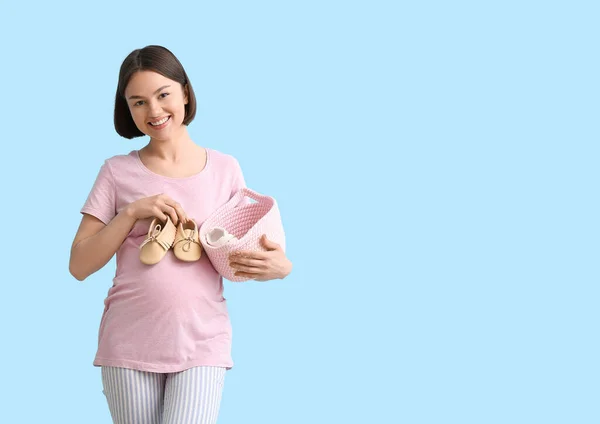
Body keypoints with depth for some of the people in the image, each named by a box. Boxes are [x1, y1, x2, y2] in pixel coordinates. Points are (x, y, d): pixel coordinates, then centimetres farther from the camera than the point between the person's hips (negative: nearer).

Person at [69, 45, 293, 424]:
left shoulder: (225, 169, 6)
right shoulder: (118, 172, 4)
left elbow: (249, 256, 11)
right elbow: (79, 265, 1)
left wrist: (280, 267, -11)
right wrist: (133, 211, -10)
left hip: (202, 344, 0)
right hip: (129, 346, 1)